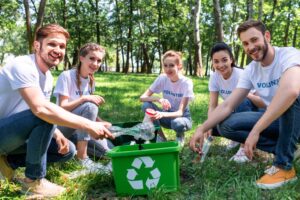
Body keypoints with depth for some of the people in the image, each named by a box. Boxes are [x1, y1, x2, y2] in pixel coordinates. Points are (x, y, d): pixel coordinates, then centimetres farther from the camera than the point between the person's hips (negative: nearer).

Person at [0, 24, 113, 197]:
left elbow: (44, 111, 8)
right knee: (43, 116, -32)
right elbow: (40, 109, -39)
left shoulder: (48, 77, 4)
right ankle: (33, 179, -13)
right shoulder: (22, 66, -24)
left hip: (15, 134, 8)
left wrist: (56, 134, -13)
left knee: (68, 150, 2)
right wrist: (89, 125, -39)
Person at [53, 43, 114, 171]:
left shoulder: (91, 80, 6)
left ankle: (76, 144, 13)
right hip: (62, 125, -6)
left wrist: (100, 122, -9)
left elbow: (89, 112, 8)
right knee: (90, 107, -33)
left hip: (79, 127, 7)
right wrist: (84, 98, -31)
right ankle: (82, 157, -25)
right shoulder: (66, 76, -15)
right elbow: (62, 107, -20)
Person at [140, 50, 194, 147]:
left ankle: (180, 136, -1)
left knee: (177, 123, -40)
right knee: (146, 105, -25)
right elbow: (142, 97, -16)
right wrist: (158, 99, -36)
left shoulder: (186, 82, -22)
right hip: (167, 115, 3)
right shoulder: (162, 78, -12)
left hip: (181, 117, -3)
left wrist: (162, 114, -48)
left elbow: (180, 112, -28)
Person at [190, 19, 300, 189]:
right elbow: (228, 106, -5)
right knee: (227, 125, -11)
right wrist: (202, 128, -20)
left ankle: (284, 166, -22)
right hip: (277, 120, 6)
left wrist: (255, 131, -43)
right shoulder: (251, 70, -3)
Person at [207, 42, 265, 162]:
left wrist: (246, 94, -45)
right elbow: (213, 105, -14)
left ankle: (245, 146, -23)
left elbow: (264, 104, -27)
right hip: (234, 113, 5)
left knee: (242, 102, -37)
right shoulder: (214, 77, -12)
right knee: (213, 127, -20)